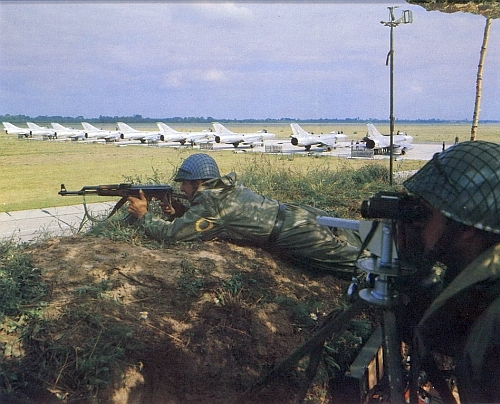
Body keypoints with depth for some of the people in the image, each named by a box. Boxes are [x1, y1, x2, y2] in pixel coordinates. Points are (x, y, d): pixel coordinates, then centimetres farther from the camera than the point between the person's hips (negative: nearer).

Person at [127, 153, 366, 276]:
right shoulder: (228, 189, 16)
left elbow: (169, 233, -10)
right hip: (306, 215, 8)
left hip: (296, 235, -8)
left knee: (354, 257, -10)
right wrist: (181, 213, 14)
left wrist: (143, 215, 6)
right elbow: (204, 219, 30)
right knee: (361, 246, 15)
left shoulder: (208, 205, -11)